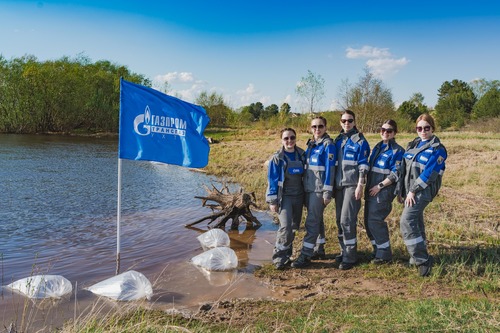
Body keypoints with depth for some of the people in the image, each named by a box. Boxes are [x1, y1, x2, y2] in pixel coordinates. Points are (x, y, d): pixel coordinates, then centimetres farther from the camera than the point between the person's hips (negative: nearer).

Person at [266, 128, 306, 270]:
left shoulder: (302, 155, 5)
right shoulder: (277, 158, -6)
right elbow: (272, 180, -5)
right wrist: (272, 201, -9)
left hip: (299, 196, 5)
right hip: (284, 197, -5)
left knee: (294, 227, 11)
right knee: (286, 226, -18)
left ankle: (286, 254, 25)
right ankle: (279, 257, -7)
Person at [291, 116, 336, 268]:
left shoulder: (328, 145, -9)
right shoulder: (311, 144, 13)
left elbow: (330, 169, -13)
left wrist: (327, 192, -17)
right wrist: (304, 187, 16)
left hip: (319, 189, -7)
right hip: (308, 188, 8)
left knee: (312, 221, -8)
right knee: (317, 219, 16)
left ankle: (306, 256, -5)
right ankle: (319, 249, 28)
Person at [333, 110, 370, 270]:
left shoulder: (360, 141, -4)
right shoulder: (338, 140, 14)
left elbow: (363, 165, -8)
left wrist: (360, 185, -14)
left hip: (352, 184, -6)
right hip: (338, 184, 6)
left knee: (347, 220, -10)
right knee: (339, 219, 9)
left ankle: (350, 257, -2)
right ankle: (344, 251, 22)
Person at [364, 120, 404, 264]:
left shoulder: (397, 151, -6)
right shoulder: (377, 147, 16)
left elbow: (395, 175, -12)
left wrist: (379, 186, -15)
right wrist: (368, 185, 9)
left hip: (384, 191, -7)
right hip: (371, 190, 7)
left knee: (375, 221, -10)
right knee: (368, 221, 7)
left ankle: (384, 254, 3)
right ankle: (377, 251, 21)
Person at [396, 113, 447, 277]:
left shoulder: (437, 149, -6)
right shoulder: (413, 145, 15)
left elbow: (429, 173, -15)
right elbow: (404, 168, 14)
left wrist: (413, 191, -18)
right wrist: (400, 190, 10)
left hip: (423, 191, -7)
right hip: (409, 191, 7)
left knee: (406, 221, -19)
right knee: (416, 222, 14)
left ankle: (422, 259, -11)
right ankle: (420, 256, 27)